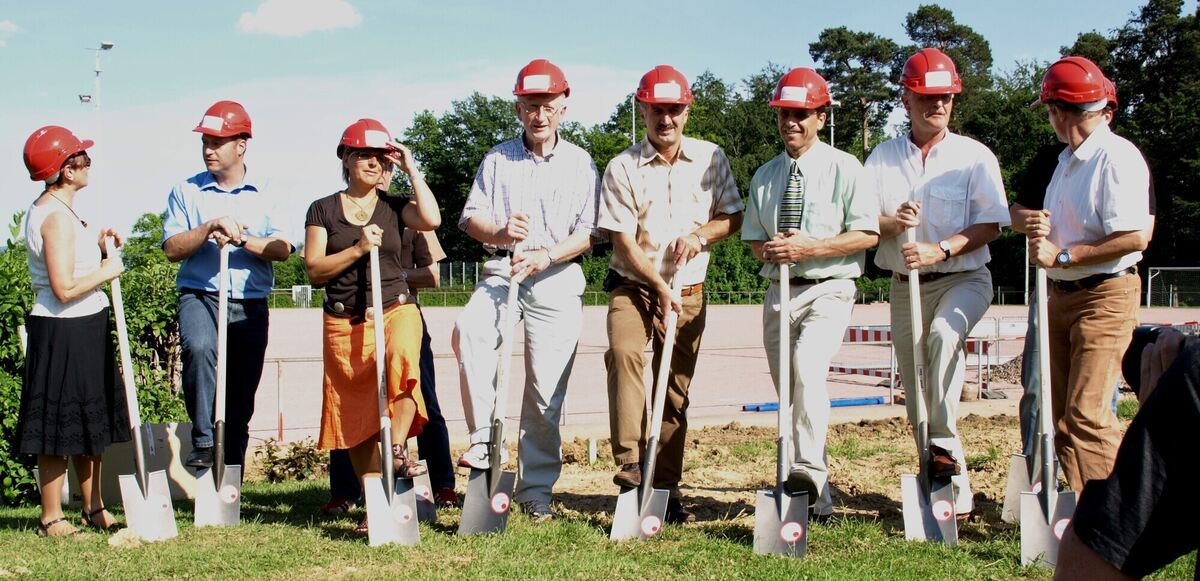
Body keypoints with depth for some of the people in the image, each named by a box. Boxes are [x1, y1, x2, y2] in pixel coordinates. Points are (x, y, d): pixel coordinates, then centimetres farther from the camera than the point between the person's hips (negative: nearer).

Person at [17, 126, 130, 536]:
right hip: (64, 332, -10)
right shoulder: (57, 217, -19)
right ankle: (51, 520, 8)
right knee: (61, 428, -2)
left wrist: (95, 243, 10)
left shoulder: (46, 210, 12)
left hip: (82, 329, 10)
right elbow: (65, 288, -24)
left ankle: (94, 509, 25)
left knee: (89, 423, 16)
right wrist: (107, 270, -12)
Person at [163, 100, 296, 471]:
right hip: (200, 297, -2)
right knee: (199, 347, -35)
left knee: (241, 398, 5)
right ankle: (203, 441, -29)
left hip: (251, 305, 2)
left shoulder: (265, 194, 9)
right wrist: (210, 228, -17)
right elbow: (172, 249, -3)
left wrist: (242, 239, -16)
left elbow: (283, 249, -3)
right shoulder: (186, 192, 7)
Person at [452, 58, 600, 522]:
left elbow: (587, 233, 1)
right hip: (501, 271, 1)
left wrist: (546, 256, -16)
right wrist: (500, 232, -17)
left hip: (558, 279, -1)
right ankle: (486, 440, -29)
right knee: (468, 331, -32)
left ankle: (536, 488, 9)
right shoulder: (497, 159, 12)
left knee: (545, 393, -2)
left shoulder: (580, 163, 8)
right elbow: (471, 218, 6)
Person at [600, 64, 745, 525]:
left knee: (676, 392, 4)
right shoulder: (622, 168, -4)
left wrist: (700, 235, -11)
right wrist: (659, 287, -18)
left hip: (688, 291, 3)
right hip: (633, 285, -2)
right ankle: (630, 464, -33)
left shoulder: (710, 159, 5)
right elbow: (623, 241, -8)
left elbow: (734, 217, 9)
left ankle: (666, 487, 14)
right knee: (624, 352, -31)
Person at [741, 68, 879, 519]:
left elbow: (868, 233, -9)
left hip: (828, 291, -6)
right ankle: (816, 500, 15)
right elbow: (753, 237, 18)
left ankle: (809, 470, -34)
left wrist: (810, 248, -18)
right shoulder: (765, 176, 14)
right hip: (778, 292, 6)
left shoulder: (843, 168, -3)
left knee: (807, 365, -31)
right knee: (789, 393, 6)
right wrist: (767, 249, -6)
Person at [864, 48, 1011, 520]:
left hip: (964, 279, -3)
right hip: (904, 285, 4)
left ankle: (943, 445, -27)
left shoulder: (975, 156, -2)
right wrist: (891, 223, -20)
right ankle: (954, 491, 14)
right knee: (916, 396, 3)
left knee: (943, 334, -36)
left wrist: (941, 249, -22)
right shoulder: (883, 157, 7)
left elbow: (991, 224, -8)